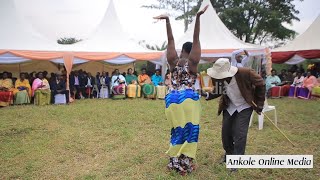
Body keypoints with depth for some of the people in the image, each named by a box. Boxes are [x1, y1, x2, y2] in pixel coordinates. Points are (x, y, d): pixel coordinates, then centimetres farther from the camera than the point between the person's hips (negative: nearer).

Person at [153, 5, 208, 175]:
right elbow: (196, 39, -7)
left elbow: (170, 40, 5)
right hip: (189, 99, -3)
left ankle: (175, 161, 22)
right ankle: (185, 163, 13)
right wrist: (198, 17, -9)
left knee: (177, 129, 14)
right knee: (189, 130, 7)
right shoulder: (192, 62, -3)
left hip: (172, 99, 4)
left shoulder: (173, 61, 4)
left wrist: (167, 20, 6)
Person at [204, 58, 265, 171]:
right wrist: (207, 94, -28)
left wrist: (259, 104, -9)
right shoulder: (218, 78, -23)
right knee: (226, 131, 8)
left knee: (239, 133, -8)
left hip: (245, 107, -3)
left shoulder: (245, 73, -32)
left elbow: (260, 84, -15)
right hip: (230, 107, 4)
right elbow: (217, 92, -7)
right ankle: (229, 153, 34)